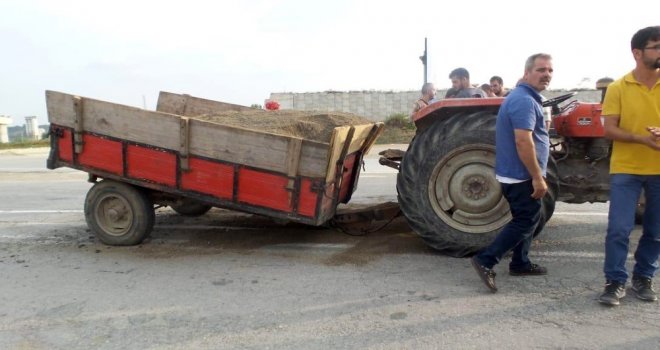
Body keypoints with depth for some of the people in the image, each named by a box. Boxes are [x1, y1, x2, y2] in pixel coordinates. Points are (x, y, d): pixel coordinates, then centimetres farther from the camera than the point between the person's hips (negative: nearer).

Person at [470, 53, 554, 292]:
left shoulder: (524, 97, 16)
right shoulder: (524, 100, -19)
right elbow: (523, 142, -27)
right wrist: (538, 177, -25)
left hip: (517, 173, 10)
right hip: (521, 175, -10)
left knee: (527, 219, 18)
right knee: (525, 222, -5)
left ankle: (520, 263, 28)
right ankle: (486, 260, -6)